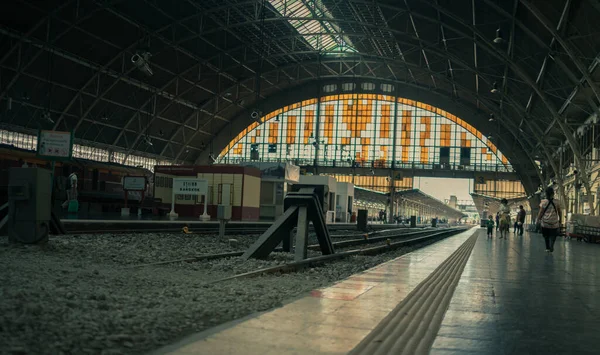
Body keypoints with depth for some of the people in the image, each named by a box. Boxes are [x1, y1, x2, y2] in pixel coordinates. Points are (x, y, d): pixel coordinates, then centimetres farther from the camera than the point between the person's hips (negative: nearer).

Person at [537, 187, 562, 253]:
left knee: (546, 235, 15)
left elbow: (540, 213, -6)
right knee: (553, 235, 7)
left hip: (545, 223, 0)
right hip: (554, 223, 0)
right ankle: (551, 246, -17)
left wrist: (538, 220, 7)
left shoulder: (543, 202, -6)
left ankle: (547, 248, 20)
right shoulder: (556, 202, 0)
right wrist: (560, 221, 16)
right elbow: (560, 212, 6)